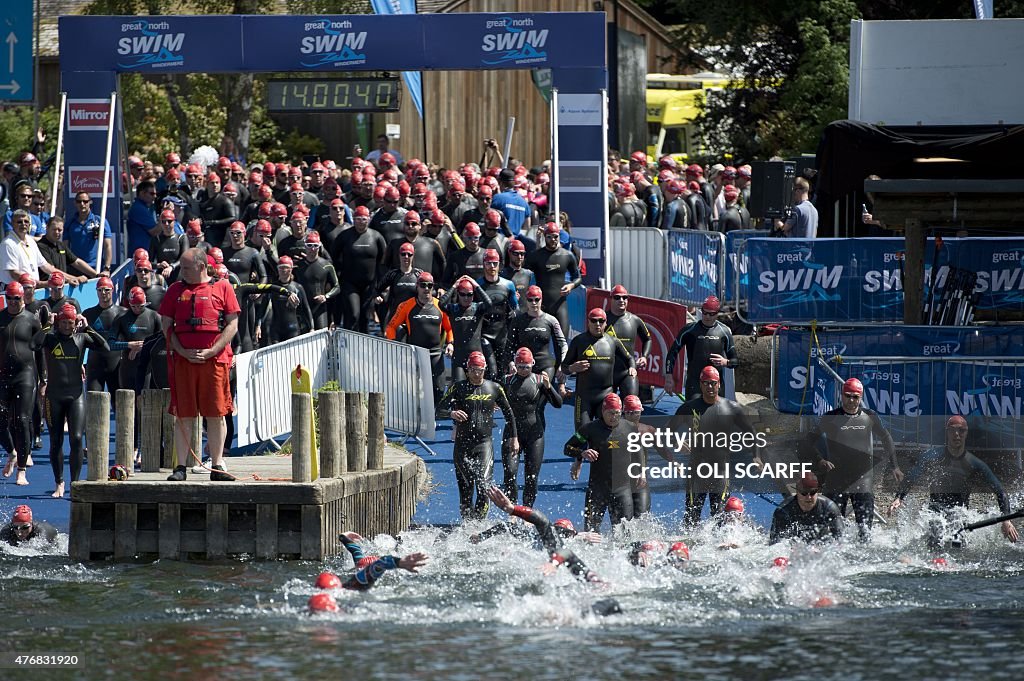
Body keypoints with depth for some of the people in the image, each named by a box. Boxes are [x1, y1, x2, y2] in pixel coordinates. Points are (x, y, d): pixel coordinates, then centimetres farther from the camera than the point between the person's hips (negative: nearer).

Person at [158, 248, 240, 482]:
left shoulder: (222, 288, 6)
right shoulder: (176, 290, 12)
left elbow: (232, 325, 2)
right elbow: (167, 326, 9)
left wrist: (211, 351, -9)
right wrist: (183, 351, -6)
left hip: (215, 359, -1)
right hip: (183, 359, 1)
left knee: (216, 414, 0)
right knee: (184, 414, 0)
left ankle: (217, 466, 5)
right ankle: (181, 467, 4)